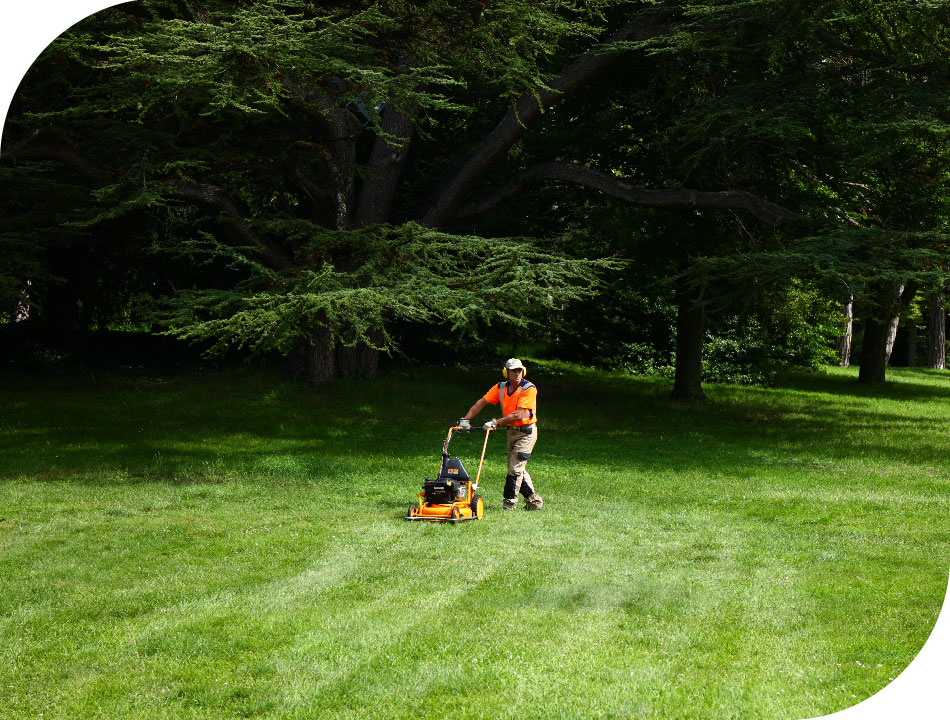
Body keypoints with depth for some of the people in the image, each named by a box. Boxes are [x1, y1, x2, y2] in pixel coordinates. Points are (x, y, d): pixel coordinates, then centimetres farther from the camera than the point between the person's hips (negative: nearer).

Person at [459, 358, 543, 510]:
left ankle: (509, 504, -3)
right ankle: (534, 501, 22)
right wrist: (466, 419, -12)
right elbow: (481, 402, -1)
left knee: (515, 468, -11)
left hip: (526, 432, -7)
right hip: (512, 431, 7)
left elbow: (518, 414, -24)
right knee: (516, 469, 11)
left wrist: (496, 422, -27)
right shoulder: (501, 388, 2)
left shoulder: (529, 389, -17)